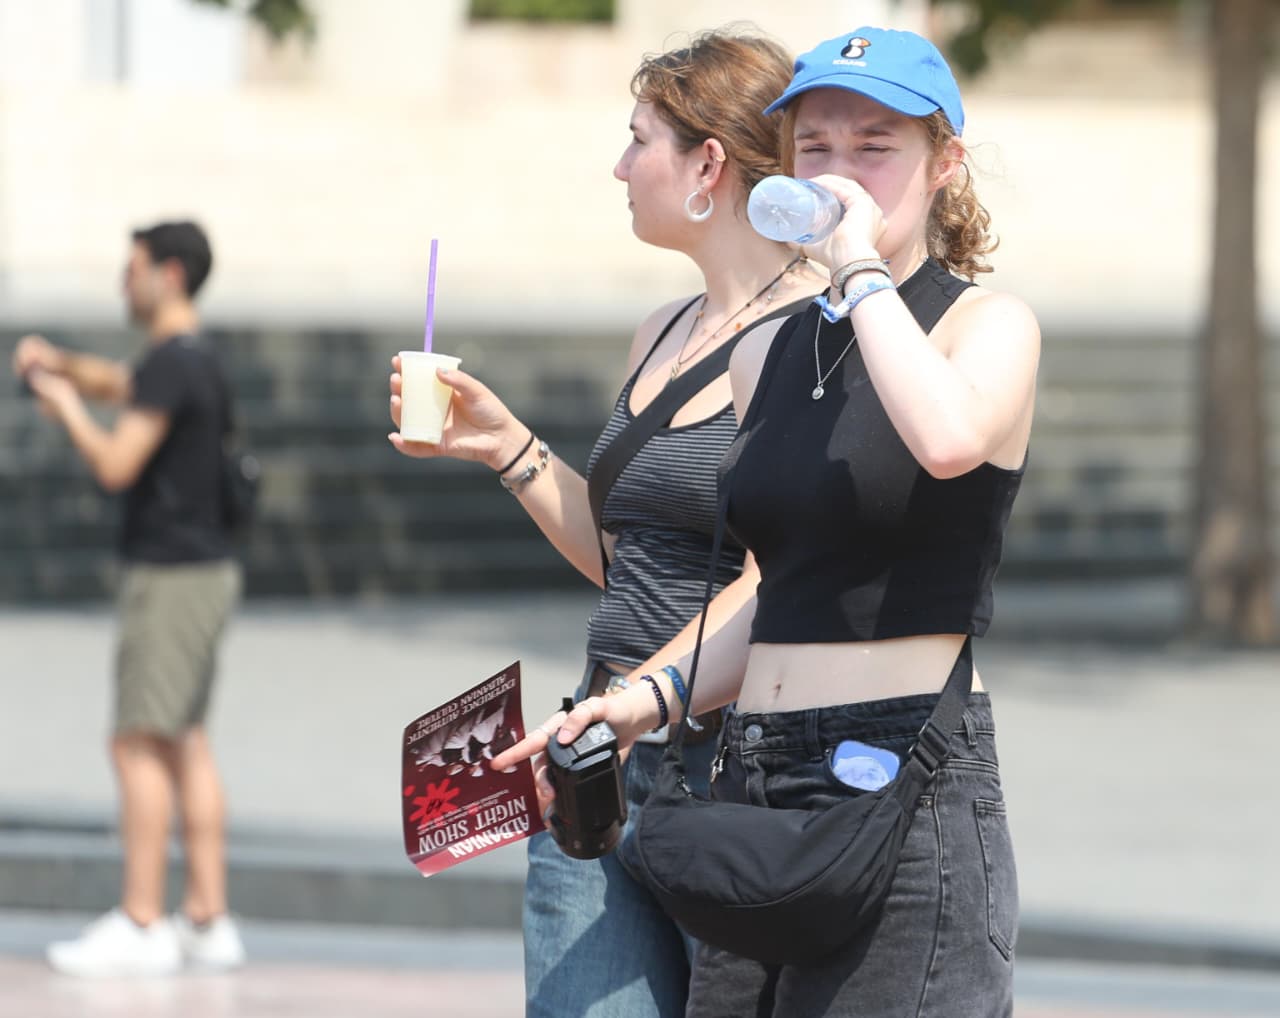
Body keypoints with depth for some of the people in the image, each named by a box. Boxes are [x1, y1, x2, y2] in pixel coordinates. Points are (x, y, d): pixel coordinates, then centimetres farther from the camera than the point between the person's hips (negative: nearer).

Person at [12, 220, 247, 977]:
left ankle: (141, 926, -11)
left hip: (174, 577, -10)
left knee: (142, 745, -9)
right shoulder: (196, 361, 14)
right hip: (204, 568, 10)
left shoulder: (172, 364, -16)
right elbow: (114, 382, 30)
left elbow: (116, 465, -20)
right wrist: (59, 364, 11)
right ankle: (209, 920, 11)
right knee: (186, 744, 11)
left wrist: (66, 407, -5)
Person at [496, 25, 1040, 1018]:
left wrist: (859, 262, -17)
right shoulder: (767, 355, 17)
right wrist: (653, 698, 11)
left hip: (907, 785, -7)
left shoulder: (990, 324, -3)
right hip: (755, 784, 7)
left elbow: (949, 440, -28)